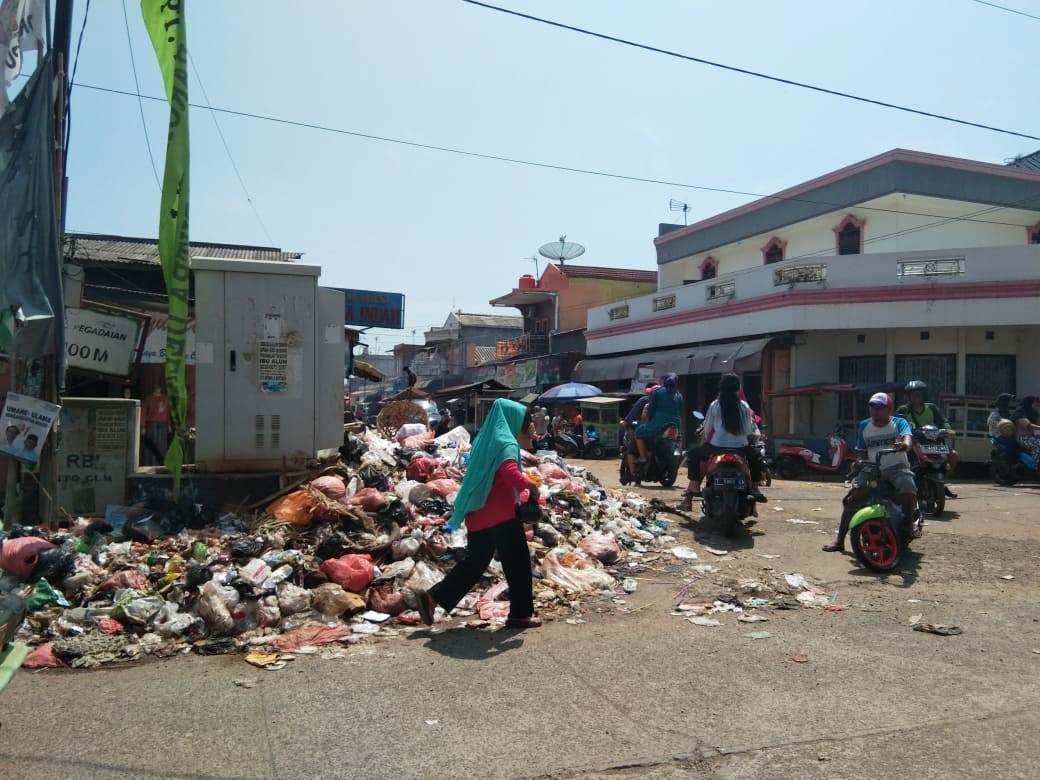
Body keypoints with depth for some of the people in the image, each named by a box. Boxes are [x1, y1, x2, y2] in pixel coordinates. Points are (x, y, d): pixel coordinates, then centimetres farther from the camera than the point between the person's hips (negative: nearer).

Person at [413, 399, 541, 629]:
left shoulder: (484, 441, 13)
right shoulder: (506, 444, -13)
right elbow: (510, 474, -29)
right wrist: (530, 484, -15)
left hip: (477, 515, 8)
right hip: (501, 515, -8)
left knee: (475, 562, 16)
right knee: (518, 563, 6)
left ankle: (432, 597, 13)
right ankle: (521, 614, 14)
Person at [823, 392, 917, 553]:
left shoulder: (899, 423, 0)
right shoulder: (864, 426, 10)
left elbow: (907, 437, -21)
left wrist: (904, 445, -44)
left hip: (896, 467, -3)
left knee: (909, 490, -33)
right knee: (852, 499, -12)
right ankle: (839, 541, -7)